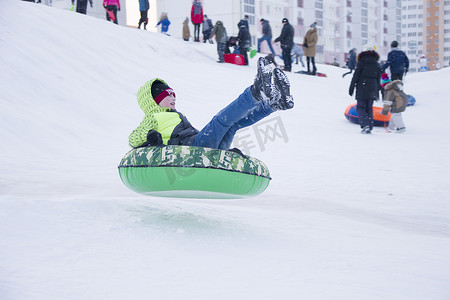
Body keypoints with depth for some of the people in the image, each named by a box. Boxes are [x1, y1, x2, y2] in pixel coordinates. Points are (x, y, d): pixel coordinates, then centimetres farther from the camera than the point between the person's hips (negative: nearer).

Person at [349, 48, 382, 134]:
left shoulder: (361, 63, -5)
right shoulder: (377, 65, 9)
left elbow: (355, 76, -7)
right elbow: (378, 79, 13)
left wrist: (351, 88, -1)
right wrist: (377, 91, 21)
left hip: (362, 89, -4)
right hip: (372, 90, 4)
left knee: (360, 107, 0)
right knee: (369, 108, 12)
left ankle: (365, 125, -19)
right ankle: (370, 128, 7)